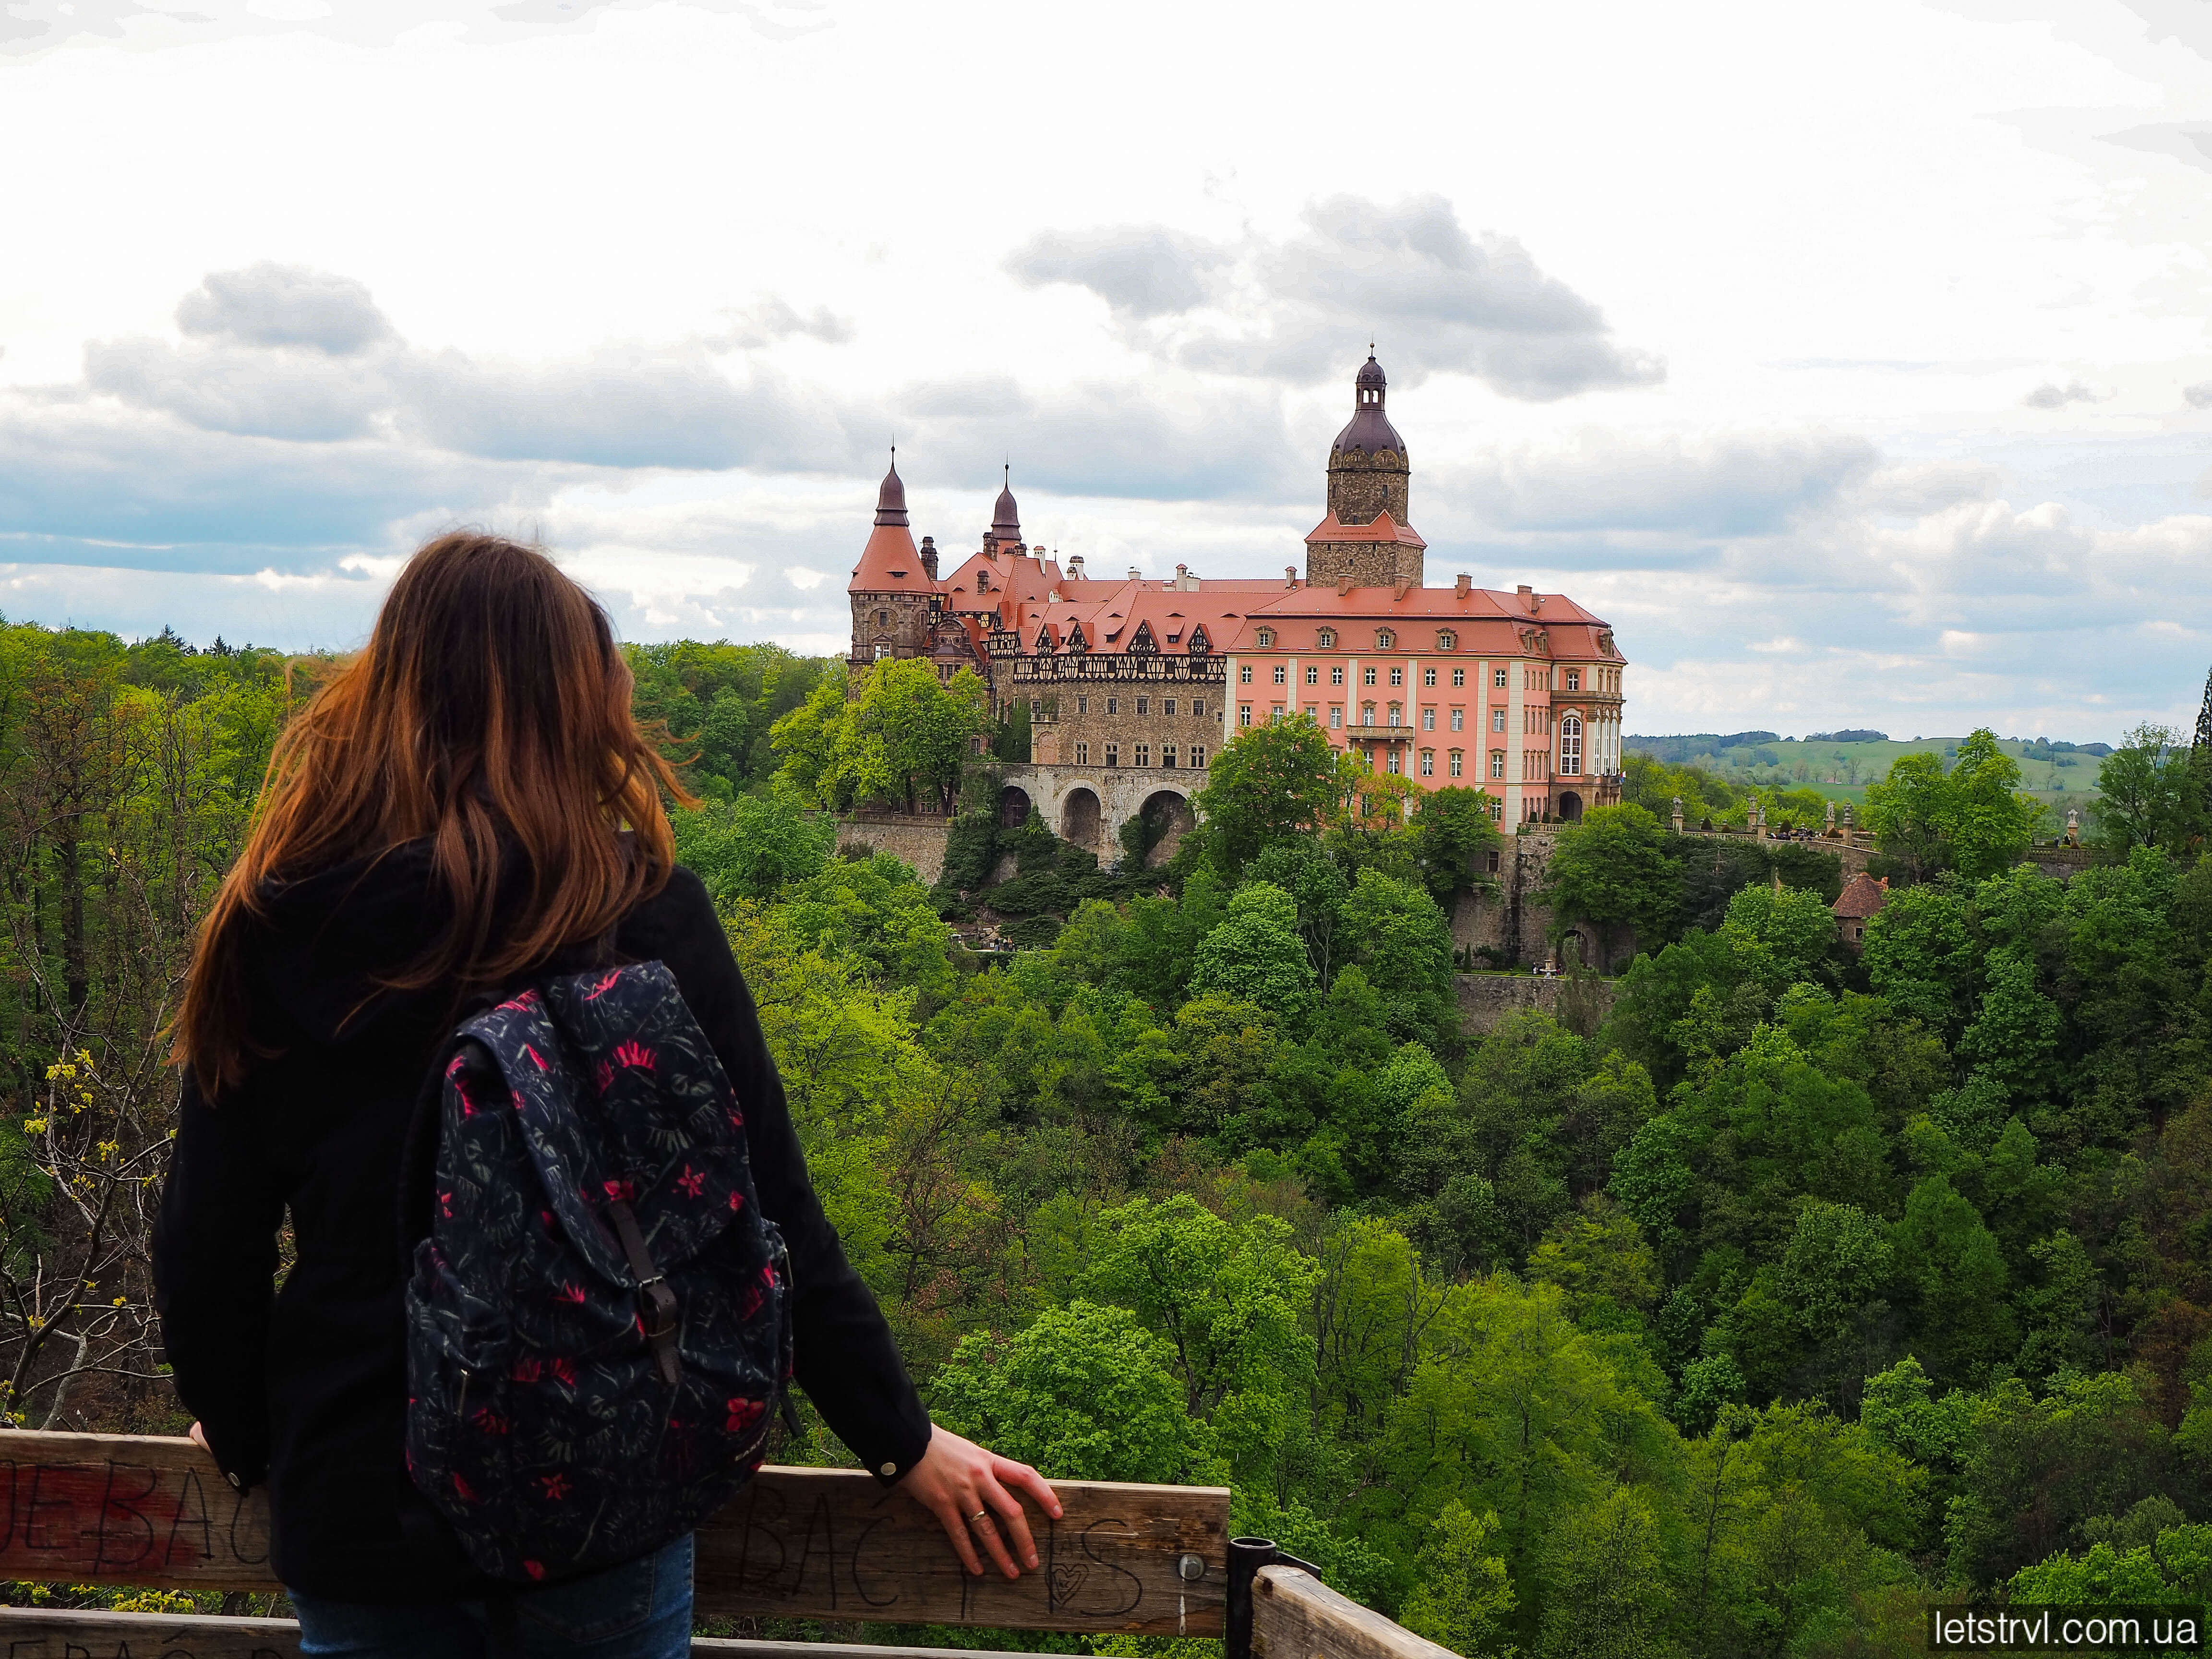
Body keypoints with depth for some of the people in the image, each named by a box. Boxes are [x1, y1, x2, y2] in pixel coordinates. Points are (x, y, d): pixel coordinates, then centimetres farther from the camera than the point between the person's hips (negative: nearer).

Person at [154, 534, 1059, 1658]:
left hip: (353, 1512, 1)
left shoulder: (274, 929, -5)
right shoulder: (643, 913, -10)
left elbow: (206, 1246, 0)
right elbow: (768, 1209, -8)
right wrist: (903, 1443, 2)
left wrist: (244, 1441, 18)